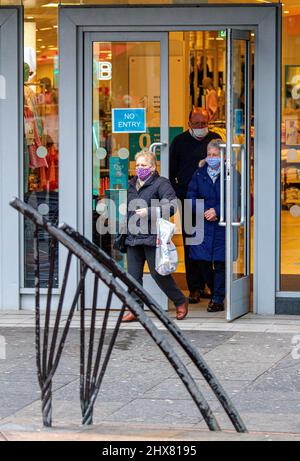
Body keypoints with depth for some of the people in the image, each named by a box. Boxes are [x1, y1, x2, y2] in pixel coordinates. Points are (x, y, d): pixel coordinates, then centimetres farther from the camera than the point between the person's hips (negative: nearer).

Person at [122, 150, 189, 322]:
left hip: (152, 237, -7)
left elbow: (171, 206, -16)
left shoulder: (161, 184, -5)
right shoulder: (132, 185, 18)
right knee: (133, 275, 3)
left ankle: (180, 301, 15)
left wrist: (149, 212, -22)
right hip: (133, 237, 7)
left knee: (158, 273, -3)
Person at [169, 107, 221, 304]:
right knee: (190, 243, -4)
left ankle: (202, 285, 12)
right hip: (188, 200, -2)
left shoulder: (215, 139, 8)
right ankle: (195, 288, 0)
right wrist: (180, 194, -2)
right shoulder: (179, 142, 5)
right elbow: (171, 172, 8)